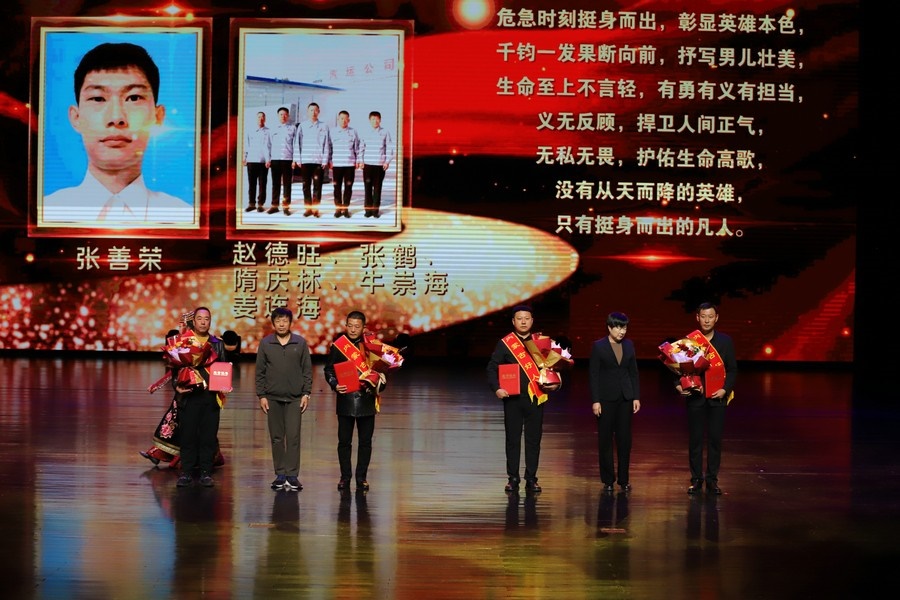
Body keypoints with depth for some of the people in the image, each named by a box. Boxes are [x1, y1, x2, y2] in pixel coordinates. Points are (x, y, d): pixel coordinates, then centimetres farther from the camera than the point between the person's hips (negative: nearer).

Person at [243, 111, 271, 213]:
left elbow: (269, 146, -1)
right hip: (251, 160, 3)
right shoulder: (250, 132, 15)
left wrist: (268, 159, -11)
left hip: (263, 161, -3)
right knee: (251, 183, 3)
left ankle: (260, 204, 4)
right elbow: (246, 146, 15)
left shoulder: (268, 132, 6)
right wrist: (244, 158, 5)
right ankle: (252, 203, 8)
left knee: (262, 184, 0)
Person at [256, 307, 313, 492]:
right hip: (273, 398, 1)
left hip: (295, 398, -1)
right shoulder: (265, 343, 4)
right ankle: (280, 475, 11)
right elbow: (260, 372, 6)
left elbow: (307, 370, 5)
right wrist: (261, 395, 0)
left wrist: (306, 393, -2)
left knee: (293, 437, -4)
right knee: (276, 437, 5)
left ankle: (292, 475, -2)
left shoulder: (300, 343, 3)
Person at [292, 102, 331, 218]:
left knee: (317, 185, -1)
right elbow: (297, 143, 6)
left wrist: (325, 160, -3)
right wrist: (297, 159, 0)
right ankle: (308, 207, 10)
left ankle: (315, 208, 2)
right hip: (305, 160, 1)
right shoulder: (302, 126, 7)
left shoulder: (323, 127, 5)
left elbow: (327, 144, 4)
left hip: (319, 161, -1)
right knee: (306, 185, 4)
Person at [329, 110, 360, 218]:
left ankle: (345, 208, 9)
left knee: (348, 187, 2)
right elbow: (329, 147, 10)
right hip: (337, 164, 0)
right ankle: (338, 208, 8)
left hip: (350, 164, 0)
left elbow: (357, 148, 10)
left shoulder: (353, 132, 6)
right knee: (337, 187, 2)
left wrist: (358, 161, 6)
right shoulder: (333, 132, 6)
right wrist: (329, 160, 5)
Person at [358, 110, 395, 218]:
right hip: (367, 164, 1)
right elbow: (361, 148, 10)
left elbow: (389, 148, 3)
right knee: (368, 187, 2)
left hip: (380, 164, -1)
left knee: (377, 188, 2)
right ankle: (368, 209, 7)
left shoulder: (385, 133, 2)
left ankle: (376, 210, 7)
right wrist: (361, 160, 3)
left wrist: (387, 161, -2)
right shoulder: (365, 133, 7)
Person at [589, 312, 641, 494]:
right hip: (606, 398, -3)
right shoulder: (598, 346, -4)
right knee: (605, 439, 3)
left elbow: (633, 372, 10)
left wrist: (636, 397, 4)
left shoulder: (629, 345, 7)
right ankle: (608, 480, 10)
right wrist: (595, 401, -10)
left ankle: (624, 479, 12)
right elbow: (593, 375, -5)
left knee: (625, 439, 4)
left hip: (625, 397, 3)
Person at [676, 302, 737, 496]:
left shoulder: (725, 341, 4)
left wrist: (725, 389, -8)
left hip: (717, 398, 1)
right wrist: (679, 385, -15)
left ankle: (712, 479, 10)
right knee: (695, 439, 3)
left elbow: (732, 369, 5)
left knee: (715, 439, 3)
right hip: (695, 396, -1)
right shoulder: (688, 340, 1)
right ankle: (696, 480, 10)